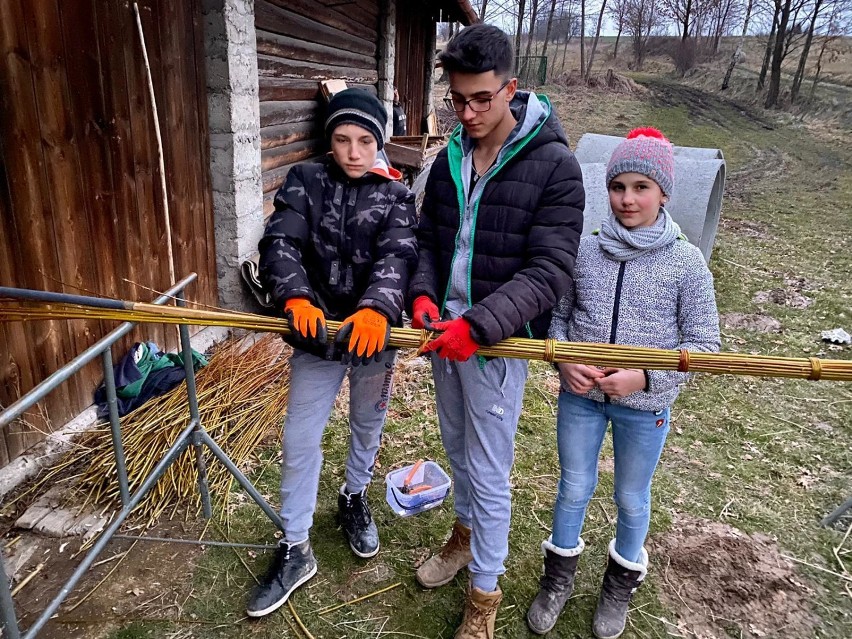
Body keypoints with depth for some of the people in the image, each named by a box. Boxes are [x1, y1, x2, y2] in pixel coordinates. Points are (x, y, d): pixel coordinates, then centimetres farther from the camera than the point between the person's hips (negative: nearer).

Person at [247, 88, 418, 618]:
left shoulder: (395, 195, -3)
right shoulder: (305, 181, -1)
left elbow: (397, 256, -20)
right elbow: (280, 244, -14)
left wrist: (376, 308, -40)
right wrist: (296, 298, -35)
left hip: (373, 332, 0)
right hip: (317, 332, 0)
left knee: (368, 425, 19)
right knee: (300, 441, 4)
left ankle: (354, 499, 49)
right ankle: (295, 551, 23)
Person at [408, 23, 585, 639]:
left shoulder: (554, 166, -14)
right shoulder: (449, 160, 5)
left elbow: (548, 272, -19)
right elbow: (429, 241, 11)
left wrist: (476, 326, -28)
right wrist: (423, 295, -9)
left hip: (497, 341, -6)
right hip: (444, 332, 6)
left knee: (489, 474, 5)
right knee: (457, 448, 24)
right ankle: (465, 534, 50)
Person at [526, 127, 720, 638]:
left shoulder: (686, 262, -10)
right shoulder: (585, 250, -5)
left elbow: (703, 343, -8)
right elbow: (557, 315, 4)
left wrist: (645, 377, -21)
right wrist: (563, 361, -15)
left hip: (644, 406, -1)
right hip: (580, 396, 2)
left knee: (632, 499, 18)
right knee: (574, 489, 17)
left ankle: (622, 582, 46)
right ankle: (559, 577, 42)